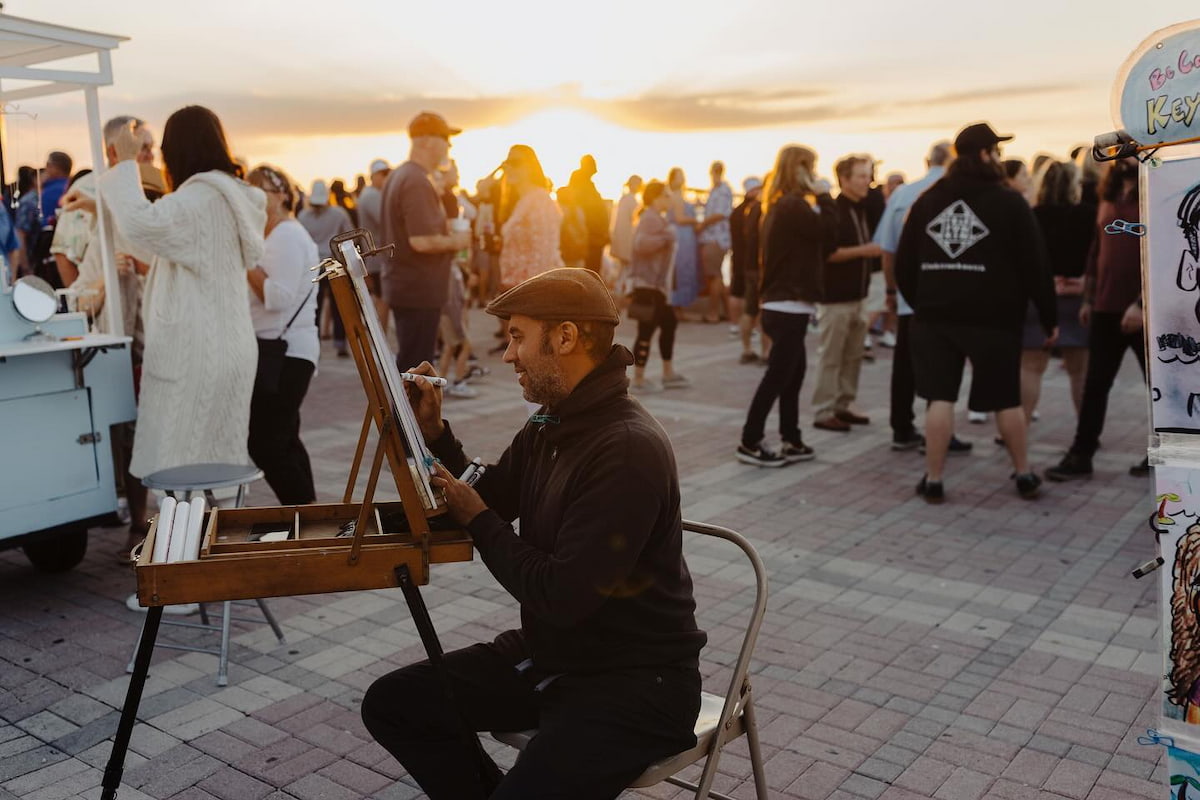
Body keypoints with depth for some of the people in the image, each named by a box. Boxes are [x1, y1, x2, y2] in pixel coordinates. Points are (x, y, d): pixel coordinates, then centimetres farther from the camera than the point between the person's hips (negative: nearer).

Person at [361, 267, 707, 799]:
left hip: (634, 682, -8)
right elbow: (487, 501, 13)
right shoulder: (549, 425, 3)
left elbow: (562, 597, -27)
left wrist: (477, 519, -15)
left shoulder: (630, 450, -26)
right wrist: (433, 432, -1)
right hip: (547, 652, 9)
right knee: (390, 704, 8)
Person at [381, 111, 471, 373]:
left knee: (410, 361, 18)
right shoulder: (417, 181, -19)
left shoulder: (399, 175, 14)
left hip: (405, 285, 10)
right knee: (415, 364, -4)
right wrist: (454, 241, -10)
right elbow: (422, 241, -27)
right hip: (419, 289, -10)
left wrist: (447, 235, 14)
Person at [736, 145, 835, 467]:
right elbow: (829, 235, -16)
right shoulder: (794, 205, -16)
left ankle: (791, 442, 19)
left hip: (781, 304, 10)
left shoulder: (779, 205, 15)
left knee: (793, 373, 14)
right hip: (789, 306, -10)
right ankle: (749, 443, 0)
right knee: (777, 376, -5)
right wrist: (824, 196, -6)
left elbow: (818, 245, 13)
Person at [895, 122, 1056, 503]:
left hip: (936, 314, 3)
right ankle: (1024, 475, 22)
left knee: (940, 396, 4)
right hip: (993, 317, -2)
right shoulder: (1009, 202, -3)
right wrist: (1048, 318, 3)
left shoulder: (927, 201, 8)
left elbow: (904, 261, 9)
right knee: (1006, 398, 10)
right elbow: (1034, 265, -4)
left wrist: (920, 302, 18)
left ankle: (933, 480, 3)